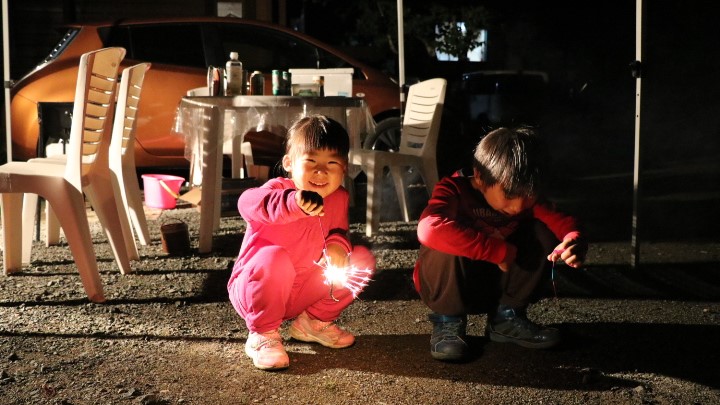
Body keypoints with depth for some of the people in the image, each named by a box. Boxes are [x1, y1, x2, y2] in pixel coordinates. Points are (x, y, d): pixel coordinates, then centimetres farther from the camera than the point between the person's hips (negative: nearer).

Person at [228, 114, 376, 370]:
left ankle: (315, 322, 10)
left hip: (303, 295, 6)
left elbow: (339, 229, 11)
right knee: (275, 258, -38)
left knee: (362, 259, -5)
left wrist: (338, 244, -17)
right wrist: (293, 203, -67)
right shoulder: (279, 189, -24)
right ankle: (262, 335, -14)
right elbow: (248, 203, -46)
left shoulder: (339, 198, -4)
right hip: (253, 290, -6)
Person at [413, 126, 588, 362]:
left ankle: (507, 318, 0)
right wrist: (500, 251, -42)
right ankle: (448, 322, -11)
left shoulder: (525, 198, -9)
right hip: (448, 286, -5)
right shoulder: (455, 189, -26)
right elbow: (429, 228, -46)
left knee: (543, 233, -15)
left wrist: (574, 241, -45)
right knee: (449, 243, -36)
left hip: (496, 284, 5)